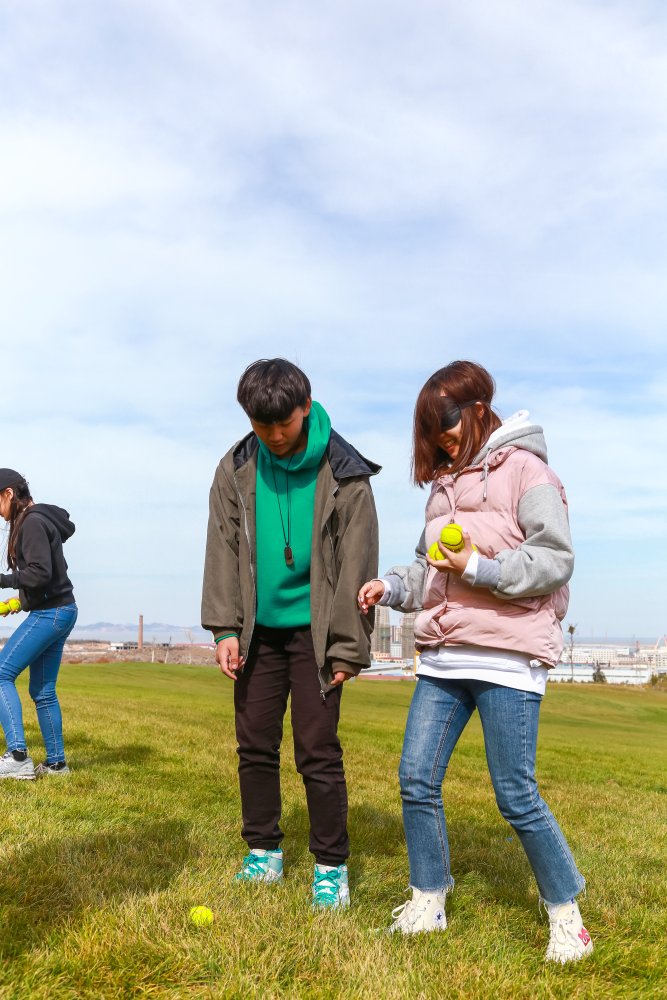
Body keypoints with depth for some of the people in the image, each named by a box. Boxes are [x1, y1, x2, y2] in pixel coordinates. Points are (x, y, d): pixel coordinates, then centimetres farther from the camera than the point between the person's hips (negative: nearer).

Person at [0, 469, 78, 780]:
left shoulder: (33, 523, -14)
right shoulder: (39, 520, 15)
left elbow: (40, 573, -23)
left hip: (49, 613, -10)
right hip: (58, 612, 10)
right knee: (42, 690, 12)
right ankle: (56, 763, 17)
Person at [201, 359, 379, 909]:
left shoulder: (344, 473, -10)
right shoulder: (236, 469, -1)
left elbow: (357, 564, -8)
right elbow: (223, 551, 1)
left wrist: (348, 647, -10)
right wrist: (225, 628, -6)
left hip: (313, 630, -3)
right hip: (258, 630, 4)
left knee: (318, 751, -3)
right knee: (255, 744, 10)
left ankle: (332, 865, 12)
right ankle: (264, 851, 25)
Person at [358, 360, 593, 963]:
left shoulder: (525, 471, -5)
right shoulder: (445, 483, 16)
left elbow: (556, 560, -11)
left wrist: (479, 568, -18)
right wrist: (393, 585, 4)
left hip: (507, 657, -7)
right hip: (444, 655, 7)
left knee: (517, 796, -1)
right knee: (417, 779, 4)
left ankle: (567, 914, 19)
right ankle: (428, 903, 22)